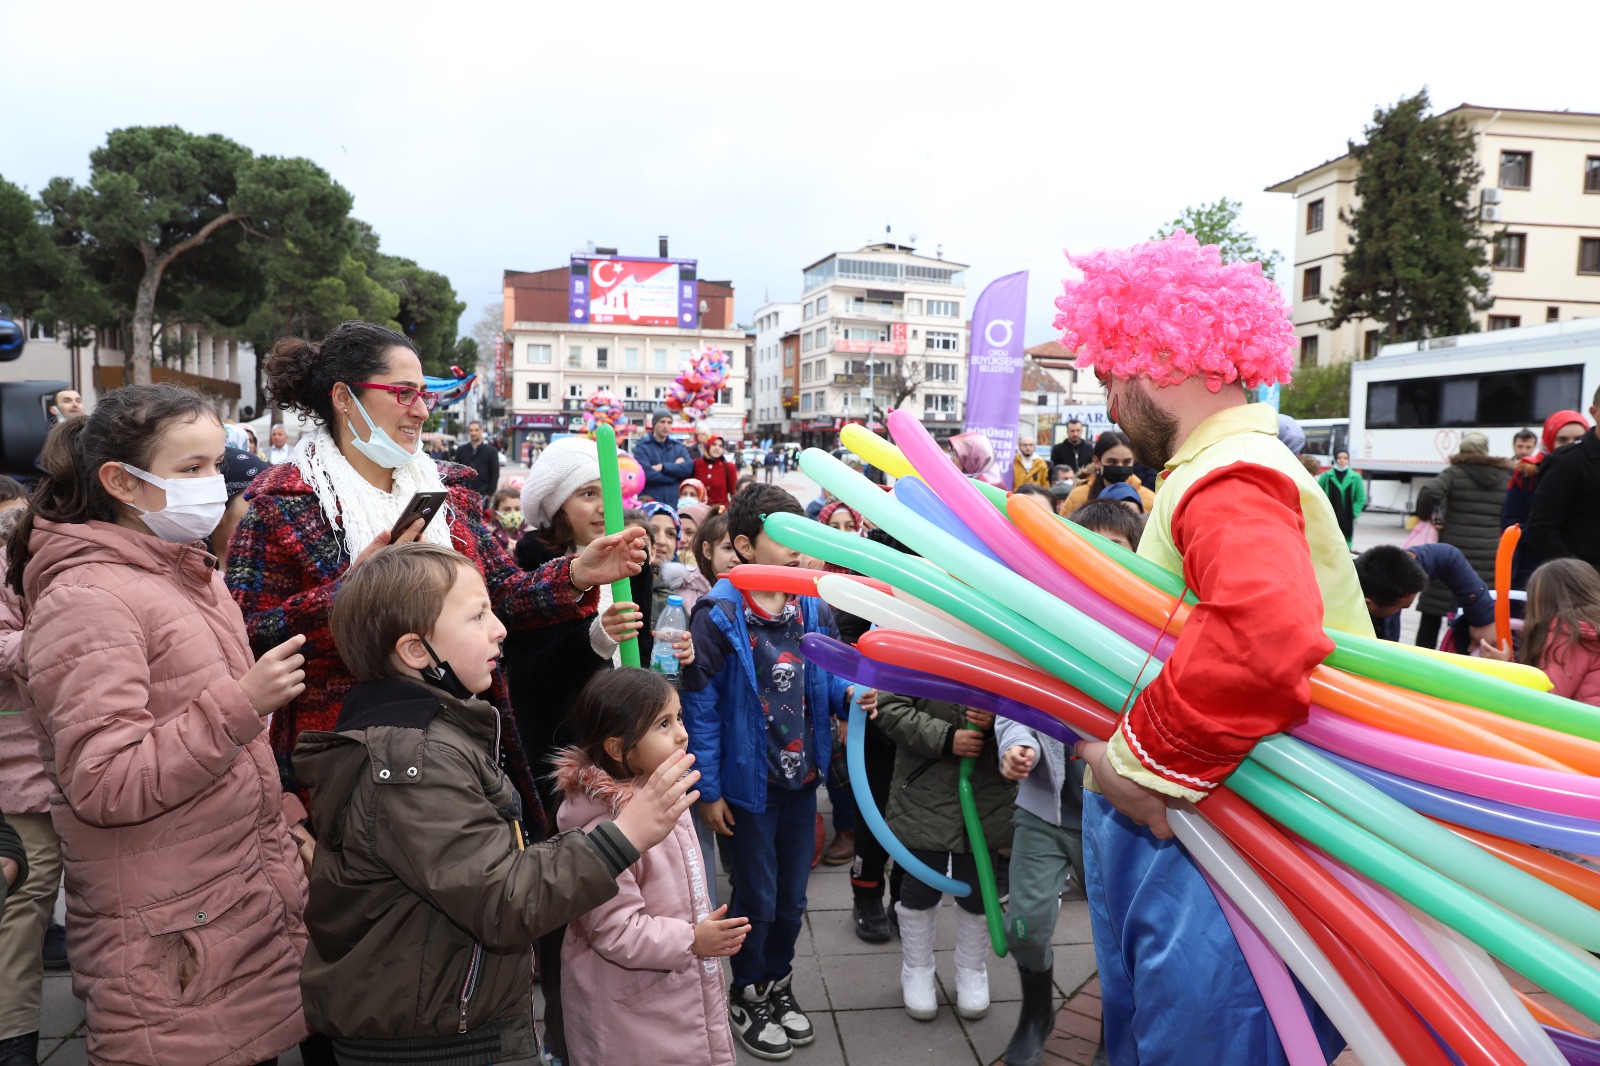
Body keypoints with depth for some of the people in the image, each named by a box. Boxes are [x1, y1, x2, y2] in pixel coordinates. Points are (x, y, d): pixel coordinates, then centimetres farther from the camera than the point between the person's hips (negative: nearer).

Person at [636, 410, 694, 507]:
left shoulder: (678, 447, 13)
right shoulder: (642, 447, 0)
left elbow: (689, 467, -4)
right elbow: (647, 475, -14)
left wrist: (663, 467, -13)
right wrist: (675, 469, -4)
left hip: (674, 503, 4)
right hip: (650, 502, -3)